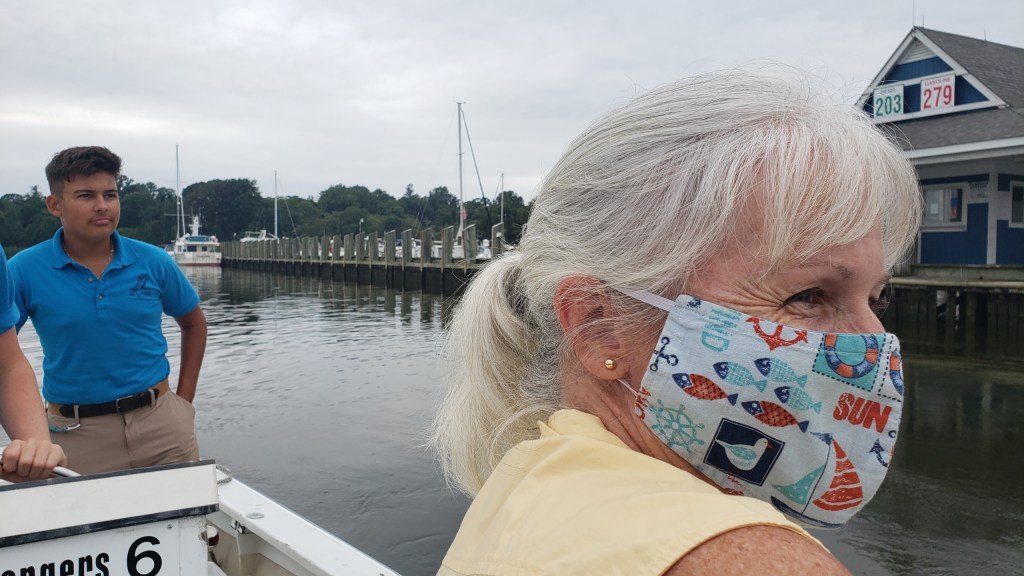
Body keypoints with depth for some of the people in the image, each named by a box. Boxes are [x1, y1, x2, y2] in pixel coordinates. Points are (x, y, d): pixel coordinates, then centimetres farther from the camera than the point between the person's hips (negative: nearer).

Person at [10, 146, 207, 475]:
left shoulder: (153, 262, -1)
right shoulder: (24, 270, -5)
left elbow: (194, 324, 12)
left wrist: (184, 399, 7)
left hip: (161, 421, 2)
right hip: (75, 434, -1)